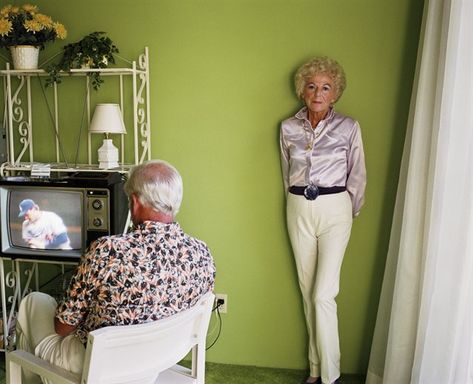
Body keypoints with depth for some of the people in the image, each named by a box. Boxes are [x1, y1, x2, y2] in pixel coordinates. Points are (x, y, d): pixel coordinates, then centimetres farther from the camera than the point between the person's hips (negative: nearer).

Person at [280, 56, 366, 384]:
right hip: (298, 209, 3)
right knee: (308, 292, 8)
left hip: (334, 210, -3)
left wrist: (351, 212, 8)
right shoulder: (288, 128, 4)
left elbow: (358, 176, 4)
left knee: (323, 295, -9)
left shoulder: (349, 127, -3)